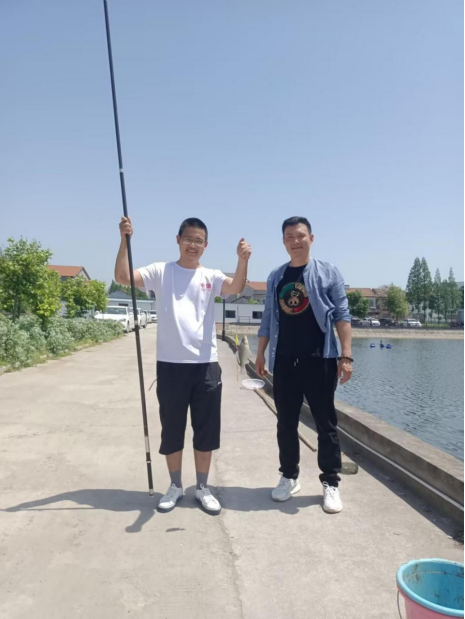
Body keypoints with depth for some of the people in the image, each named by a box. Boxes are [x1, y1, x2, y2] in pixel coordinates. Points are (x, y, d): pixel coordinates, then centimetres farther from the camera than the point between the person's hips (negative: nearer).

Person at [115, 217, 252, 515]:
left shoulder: (211, 277, 8)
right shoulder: (161, 272, 5)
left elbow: (236, 287, -12)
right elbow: (123, 277, -7)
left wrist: (243, 261, -30)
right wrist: (125, 240, -18)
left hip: (206, 364, 1)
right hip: (171, 364, -1)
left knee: (207, 430, 10)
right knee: (172, 429, 11)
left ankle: (203, 487, 28)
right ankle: (176, 486, 30)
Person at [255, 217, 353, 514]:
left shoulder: (328, 273, 0)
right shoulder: (276, 277, 10)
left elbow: (342, 316, -4)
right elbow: (269, 319, 13)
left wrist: (346, 356, -12)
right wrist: (261, 354, 10)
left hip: (320, 359, -3)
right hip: (284, 361, 4)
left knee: (326, 423, 4)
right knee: (286, 423, 11)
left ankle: (331, 484, 17)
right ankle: (290, 477, 26)